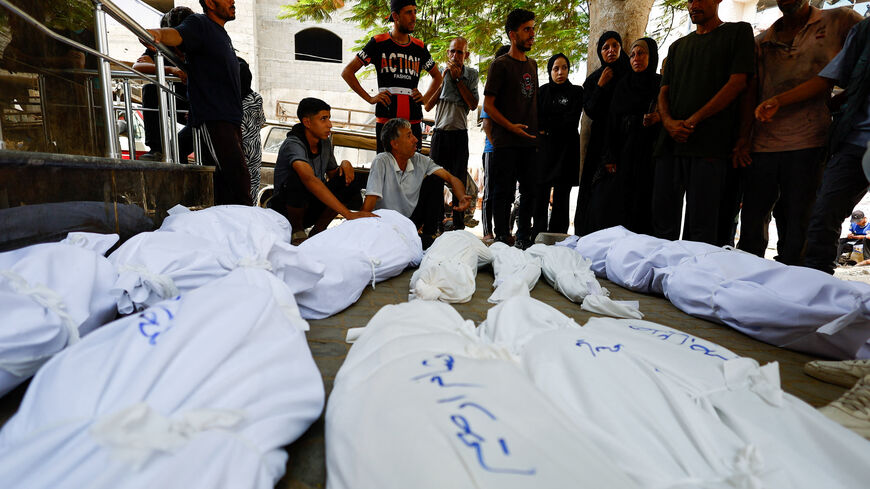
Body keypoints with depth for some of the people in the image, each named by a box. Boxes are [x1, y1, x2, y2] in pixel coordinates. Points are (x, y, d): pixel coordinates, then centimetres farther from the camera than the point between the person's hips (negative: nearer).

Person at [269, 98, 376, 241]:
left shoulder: (325, 143, 1)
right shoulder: (293, 145, -23)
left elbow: (332, 175, 13)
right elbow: (310, 180, -42)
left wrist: (345, 164, -14)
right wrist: (349, 214, -51)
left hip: (311, 209, 6)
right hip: (285, 210, -6)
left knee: (350, 181, -13)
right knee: (299, 178, -35)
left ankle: (317, 230, -5)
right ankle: (297, 230, -11)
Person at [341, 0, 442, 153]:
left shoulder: (420, 47, 14)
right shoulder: (378, 43, 4)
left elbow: (437, 77, 30)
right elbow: (347, 72, 5)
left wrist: (425, 99, 13)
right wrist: (370, 98, -3)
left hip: (414, 122, 3)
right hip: (385, 119, -3)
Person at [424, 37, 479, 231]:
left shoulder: (471, 74, 7)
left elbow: (473, 104, -6)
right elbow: (428, 106, 3)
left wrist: (458, 79, -7)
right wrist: (443, 78, -2)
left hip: (460, 133, -1)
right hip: (440, 131, 2)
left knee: (459, 181, -1)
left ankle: (459, 224, 5)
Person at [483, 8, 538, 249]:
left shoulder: (532, 64, 18)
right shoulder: (500, 64, -2)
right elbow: (488, 105, -7)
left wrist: (537, 130, 15)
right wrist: (511, 126, -17)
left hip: (529, 140, 7)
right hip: (506, 141, -6)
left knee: (530, 190, 9)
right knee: (504, 191, -4)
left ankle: (524, 237, 20)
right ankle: (502, 238, 6)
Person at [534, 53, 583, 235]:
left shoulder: (576, 92, 9)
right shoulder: (543, 91, 14)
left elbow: (571, 122, -3)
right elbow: (537, 119, 4)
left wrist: (547, 128, -5)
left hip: (566, 149, -1)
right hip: (544, 148, 1)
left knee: (561, 196, -4)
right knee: (540, 194, -9)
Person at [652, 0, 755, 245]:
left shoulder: (738, 32, 11)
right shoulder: (677, 46, 25)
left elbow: (738, 83, -1)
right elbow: (664, 91, 17)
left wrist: (693, 120, -10)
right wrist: (669, 122, -4)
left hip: (709, 143, -4)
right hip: (671, 141, 5)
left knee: (701, 228, -7)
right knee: (663, 219, 2)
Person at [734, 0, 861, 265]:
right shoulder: (762, 41, 18)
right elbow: (751, 92, 11)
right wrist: (744, 138, 0)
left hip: (809, 144, -2)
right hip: (761, 146, 2)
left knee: (797, 228, -3)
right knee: (751, 223, 2)